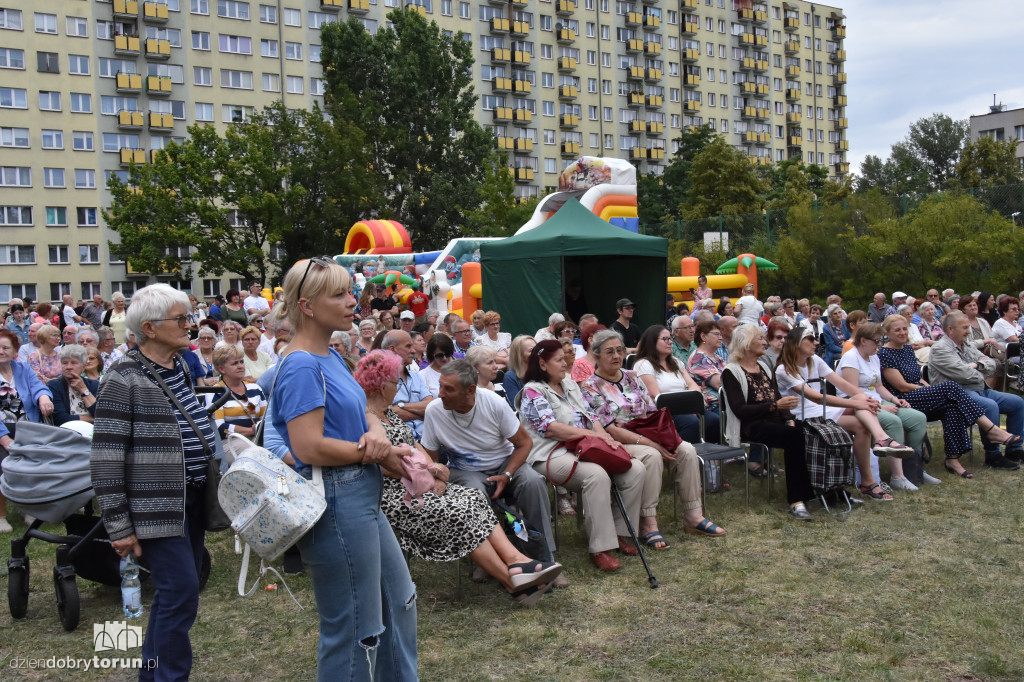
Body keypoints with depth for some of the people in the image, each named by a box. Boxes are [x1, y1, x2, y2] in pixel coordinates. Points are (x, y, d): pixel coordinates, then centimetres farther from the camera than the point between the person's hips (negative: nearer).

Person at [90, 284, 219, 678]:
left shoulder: (180, 368, 10)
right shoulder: (125, 379, -14)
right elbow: (106, 459, -15)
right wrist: (119, 527, -15)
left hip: (192, 498, 8)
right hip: (157, 505, -8)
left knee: (175, 589, 16)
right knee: (182, 592, -8)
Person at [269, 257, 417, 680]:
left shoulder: (330, 357, 10)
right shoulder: (302, 366, -18)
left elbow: (361, 413, 13)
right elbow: (310, 447, -25)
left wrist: (376, 433, -11)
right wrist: (378, 454, -14)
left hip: (362, 500, 10)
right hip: (336, 504, -10)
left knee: (398, 601, 23)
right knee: (355, 628, 5)